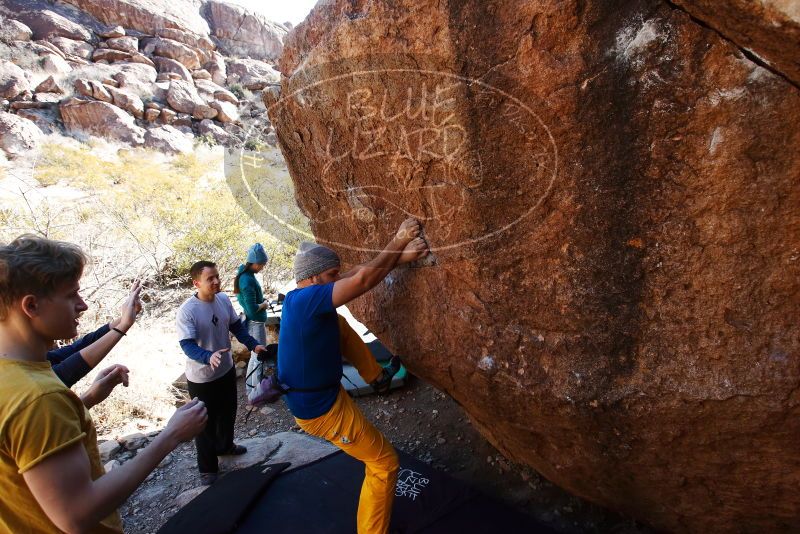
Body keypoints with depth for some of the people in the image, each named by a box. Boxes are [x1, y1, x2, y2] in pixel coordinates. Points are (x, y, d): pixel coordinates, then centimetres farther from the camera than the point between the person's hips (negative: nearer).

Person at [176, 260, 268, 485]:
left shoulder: (224, 300, -7)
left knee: (228, 412, 25)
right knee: (206, 422, 9)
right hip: (201, 377, -6)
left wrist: (253, 344, -8)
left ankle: (225, 445, 51)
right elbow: (187, 345, -29)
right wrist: (209, 357, -47)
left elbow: (237, 326, 4)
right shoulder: (187, 311, -25)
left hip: (227, 369, 6)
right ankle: (208, 468, 29)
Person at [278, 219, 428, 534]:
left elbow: (355, 275, -1)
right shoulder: (307, 299, -28)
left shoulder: (298, 299, -1)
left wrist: (398, 257, -6)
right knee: (385, 463, 5)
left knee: (339, 325, 15)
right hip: (322, 408, -9)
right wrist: (398, 242, -17)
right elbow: (364, 278, -30)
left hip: (313, 394, 9)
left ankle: (376, 375, 23)